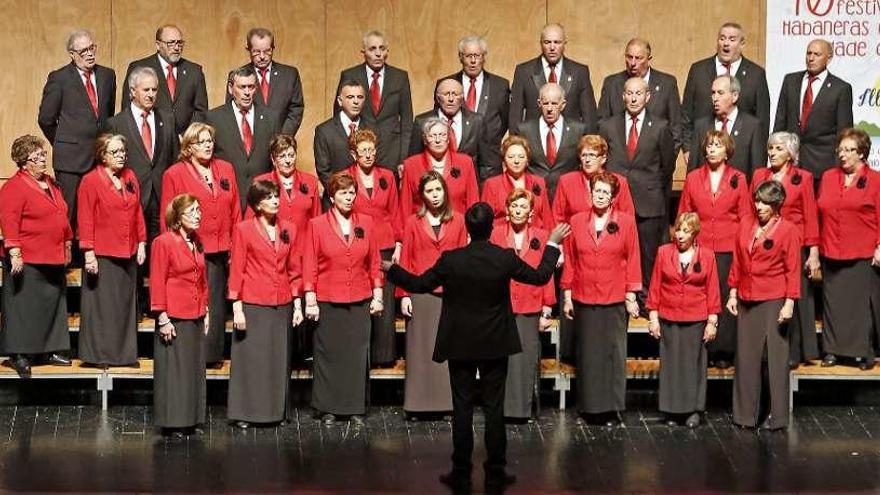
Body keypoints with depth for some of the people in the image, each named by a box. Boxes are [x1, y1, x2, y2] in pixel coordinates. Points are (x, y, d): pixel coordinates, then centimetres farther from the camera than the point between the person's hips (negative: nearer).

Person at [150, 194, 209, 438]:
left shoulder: (197, 243, 12)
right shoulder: (164, 242, -10)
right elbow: (157, 283, -11)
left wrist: (205, 312, 16)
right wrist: (163, 317, -14)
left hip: (196, 317, 7)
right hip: (174, 317, -7)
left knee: (194, 369, 9)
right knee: (173, 370, -2)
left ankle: (189, 420, 18)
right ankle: (172, 423, 5)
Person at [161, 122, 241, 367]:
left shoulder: (226, 169, 12)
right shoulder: (174, 174, 1)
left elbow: (235, 212, 13)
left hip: (221, 252, 4)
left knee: (216, 304, 4)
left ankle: (212, 354, 13)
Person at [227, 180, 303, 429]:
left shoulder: (289, 230, 8)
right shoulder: (244, 229, -4)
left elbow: (294, 270, 12)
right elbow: (236, 270, -3)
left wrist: (297, 304, 7)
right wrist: (237, 307, -8)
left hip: (282, 306, 4)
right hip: (252, 305, -4)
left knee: (279, 360, 7)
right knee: (250, 359, 1)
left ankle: (276, 411, 17)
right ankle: (244, 413, 9)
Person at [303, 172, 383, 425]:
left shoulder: (366, 223, 6)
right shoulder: (317, 224, -1)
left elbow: (374, 262, 10)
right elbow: (309, 265, -1)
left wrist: (377, 295, 5)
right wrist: (310, 300, -6)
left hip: (360, 300, 2)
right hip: (328, 301, -2)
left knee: (358, 353, 2)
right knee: (328, 353, 2)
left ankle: (356, 408, 11)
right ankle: (328, 408, 11)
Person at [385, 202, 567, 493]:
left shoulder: (450, 260, -13)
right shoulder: (506, 258, -10)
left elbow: (419, 284, -2)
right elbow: (540, 277, 4)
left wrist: (391, 270, 15)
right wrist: (552, 244, 17)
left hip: (460, 345, 0)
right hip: (496, 346, 0)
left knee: (462, 408, 6)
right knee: (494, 408, 6)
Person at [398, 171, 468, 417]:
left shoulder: (457, 221, 8)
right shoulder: (413, 222, 6)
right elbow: (405, 260, 5)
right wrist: (404, 295, -2)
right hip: (420, 293, 0)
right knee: (420, 348, 1)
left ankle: (449, 401, 5)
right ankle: (417, 404, 5)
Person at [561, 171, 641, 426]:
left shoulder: (626, 222, 1)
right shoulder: (576, 222, 5)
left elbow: (633, 260, 3)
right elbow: (569, 260, 8)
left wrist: (631, 295, -1)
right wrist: (567, 296, 6)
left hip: (615, 300, -1)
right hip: (583, 299, 1)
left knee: (613, 352, -1)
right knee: (587, 353, 4)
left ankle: (612, 408, 5)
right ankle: (589, 407, 11)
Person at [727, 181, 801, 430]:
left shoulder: (788, 231, -3)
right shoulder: (745, 227, 10)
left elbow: (793, 270, -5)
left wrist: (789, 303, -10)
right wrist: (733, 293, 10)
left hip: (774, 301, -5)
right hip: (746, 301, 5)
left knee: (775, 357, -3)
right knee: (746, 356, 6)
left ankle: (777, 415, 3)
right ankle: (745, 412, 13)